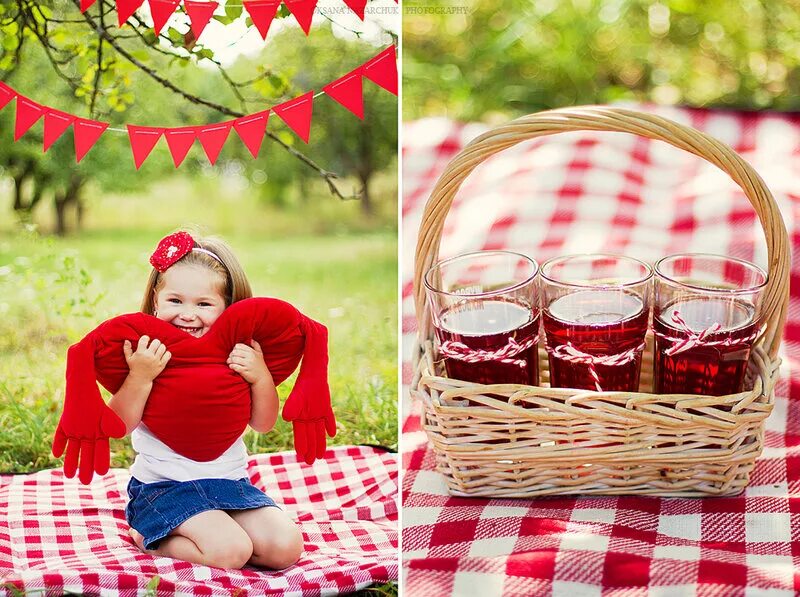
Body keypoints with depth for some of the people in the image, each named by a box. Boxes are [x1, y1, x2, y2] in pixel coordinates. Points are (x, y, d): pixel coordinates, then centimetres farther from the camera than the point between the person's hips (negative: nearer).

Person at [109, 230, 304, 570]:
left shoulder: (235, 356, 2)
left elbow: (263, 424, 4)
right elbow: (119, 426, -14)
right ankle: (149, 539, 3)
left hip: (229, 478, 5)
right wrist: (139, 377, -28)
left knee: (285, 546, -11)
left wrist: (261, 378, -13)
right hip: (164, 484, -5)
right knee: (232, 550, -25)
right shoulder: (145, 354, -8)